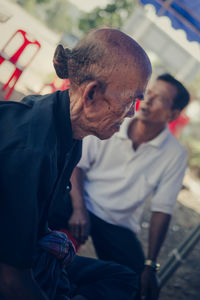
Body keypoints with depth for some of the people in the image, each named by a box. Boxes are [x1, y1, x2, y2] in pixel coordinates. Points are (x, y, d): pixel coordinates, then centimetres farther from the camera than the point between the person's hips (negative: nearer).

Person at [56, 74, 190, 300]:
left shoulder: (175, 155, -6)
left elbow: (162, 211, -5)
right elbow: (77, 164, -2)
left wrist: (150, 265, -8)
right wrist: (79, 210, -18)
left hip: (120, 225, 1)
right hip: (83, 205, 0)